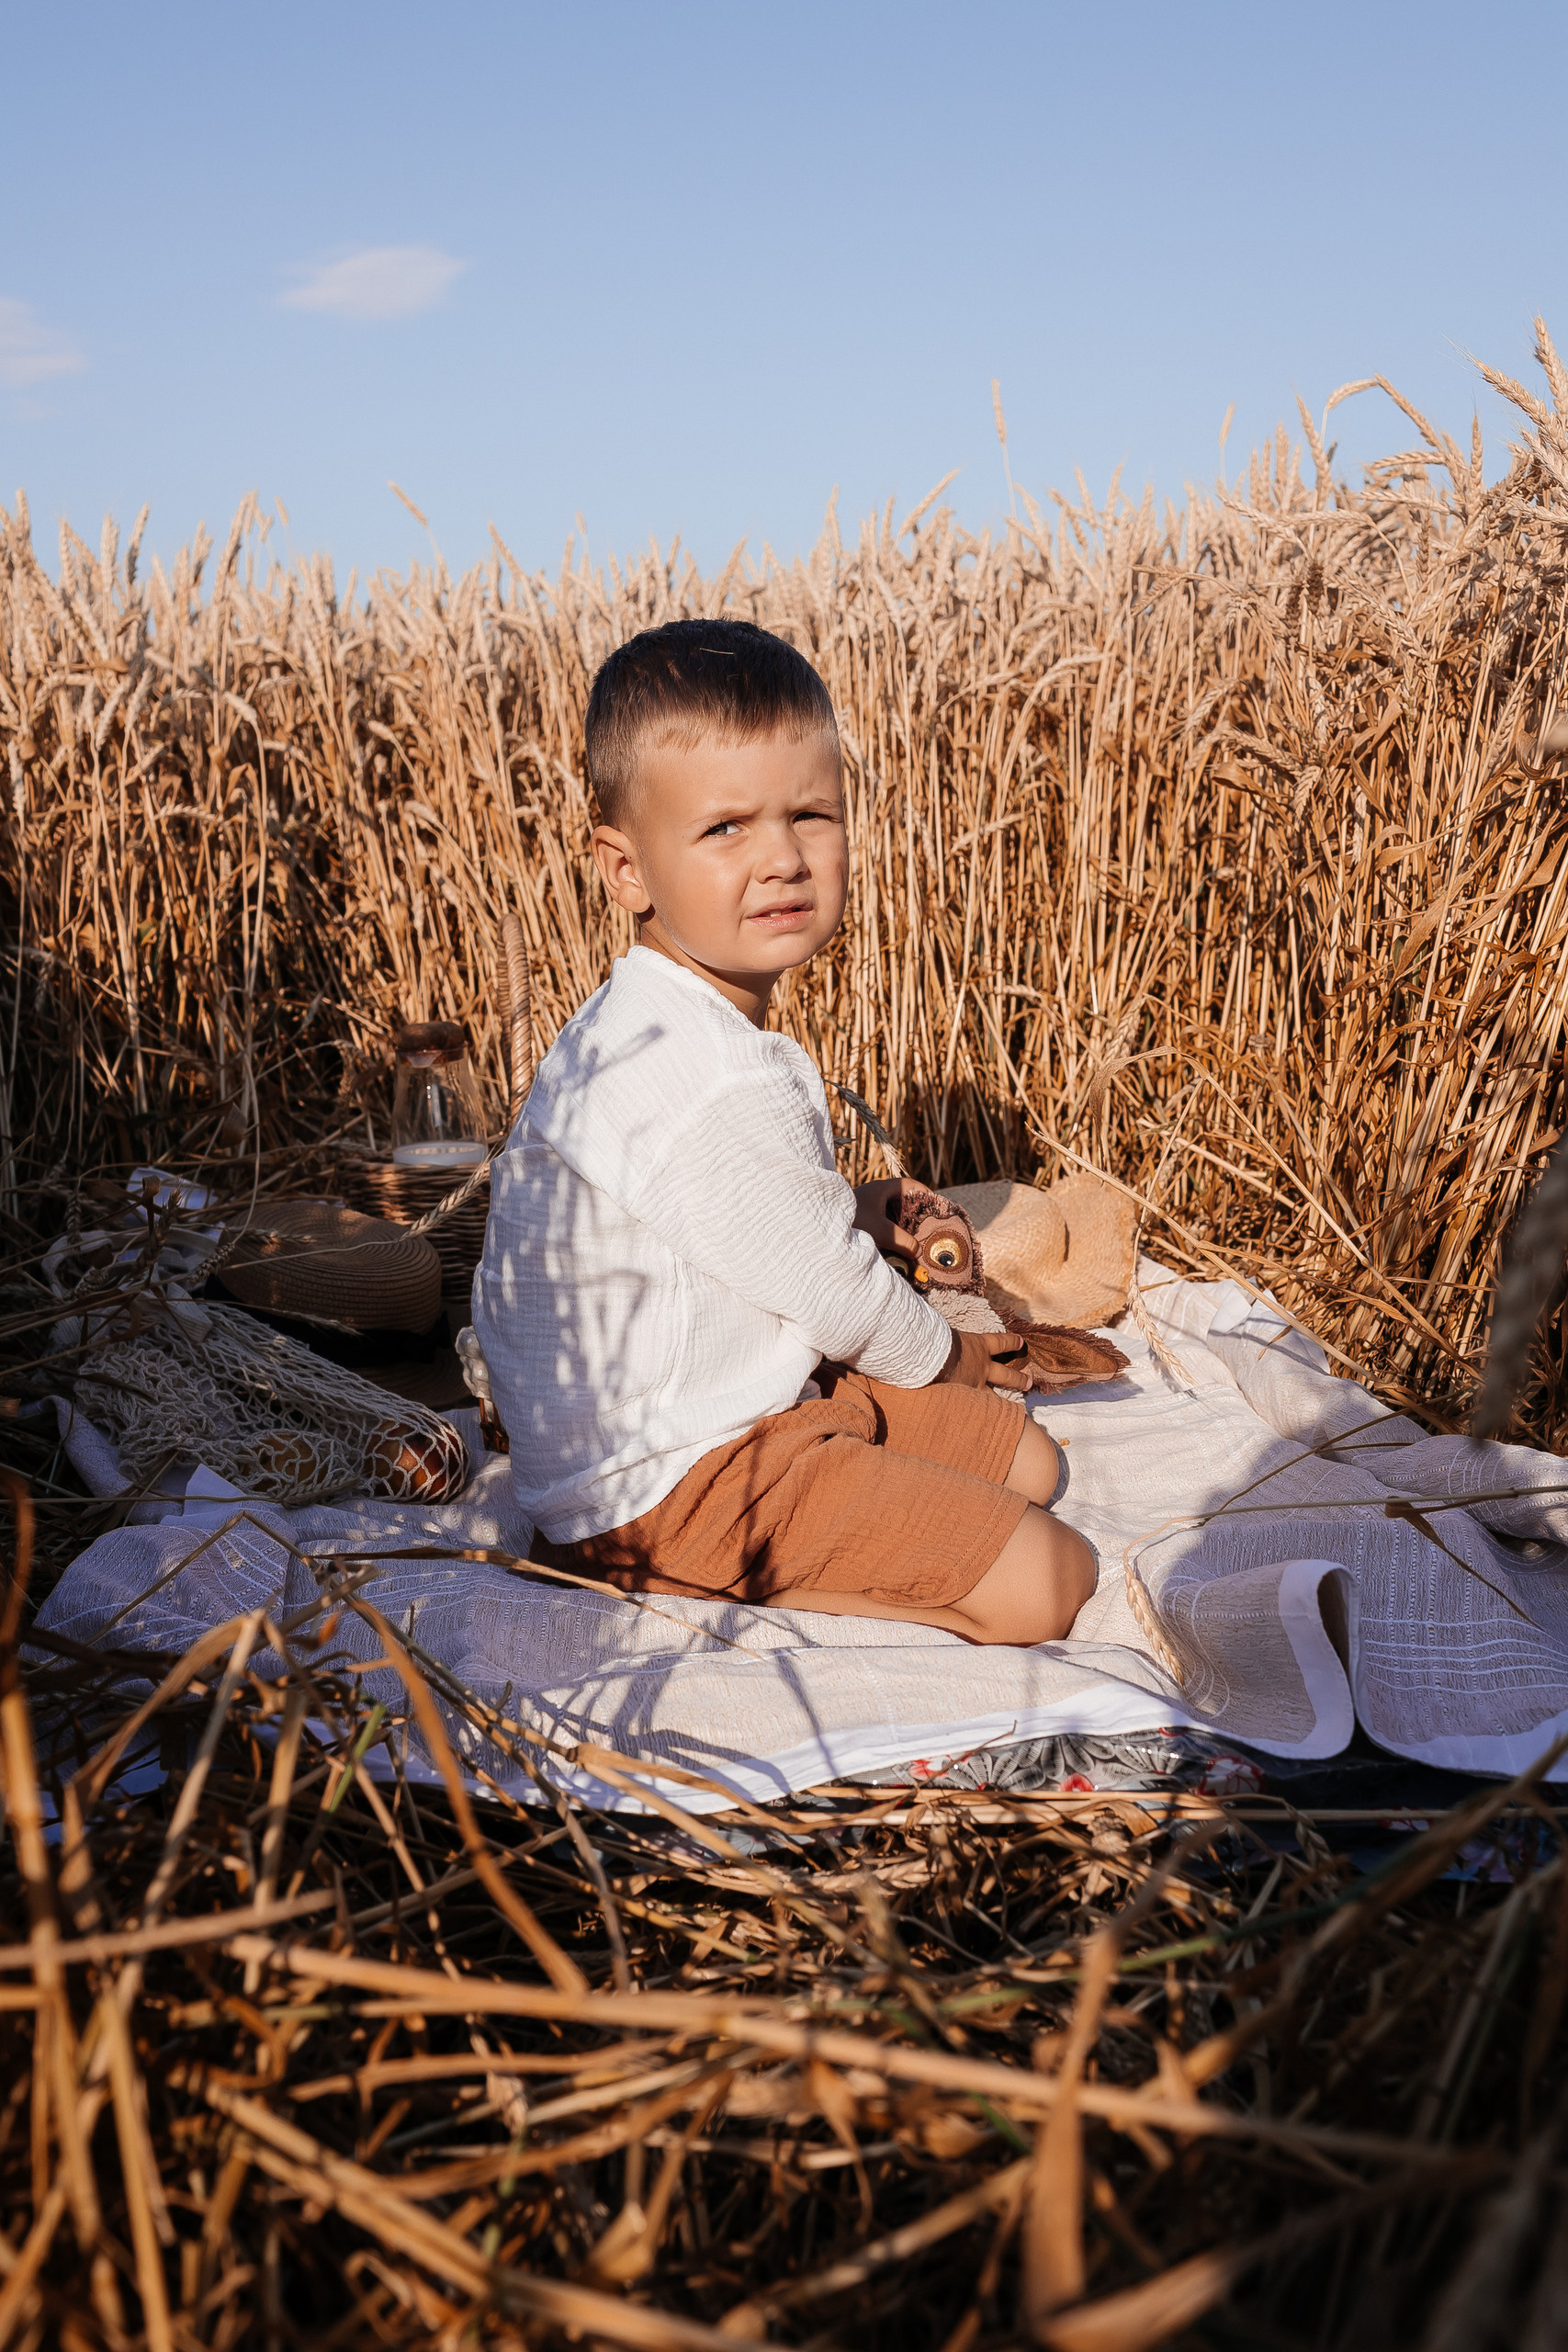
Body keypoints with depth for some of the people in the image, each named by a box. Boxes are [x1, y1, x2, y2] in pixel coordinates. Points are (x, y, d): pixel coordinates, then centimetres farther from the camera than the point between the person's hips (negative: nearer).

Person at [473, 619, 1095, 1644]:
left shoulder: (651, 1022, 4)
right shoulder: (713, 1086, -29)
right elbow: (836, 1294, -14)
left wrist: (851, 1214, 12)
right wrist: (942, 1355, 6)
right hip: (665, 1480, -10)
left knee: (1028, 1462, 17)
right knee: (1047, 1580, -16)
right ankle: (735, 1585, -7)